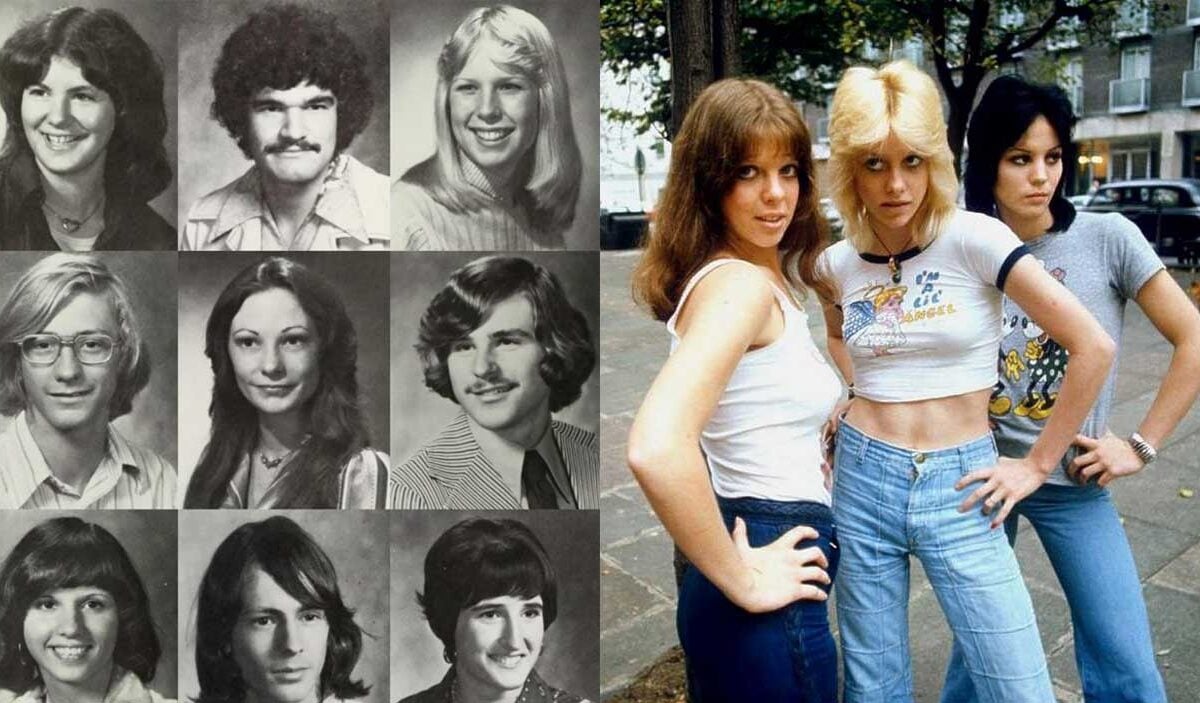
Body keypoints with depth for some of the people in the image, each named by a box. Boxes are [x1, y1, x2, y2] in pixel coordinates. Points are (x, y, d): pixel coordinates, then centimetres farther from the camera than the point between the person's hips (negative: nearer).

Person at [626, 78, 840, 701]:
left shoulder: (759, 278, 7)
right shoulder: (742, 284, -22)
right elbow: (656, 449, -37)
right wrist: (743, 581, -25)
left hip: (747, 528, 9)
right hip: (770, 609, -9)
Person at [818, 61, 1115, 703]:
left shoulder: (974, 239, -10)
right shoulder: (838, 263, 2)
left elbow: (1092, 346, -10)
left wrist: (1037, 464, -6)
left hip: (958, 489, -3)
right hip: (862, 481, 3)